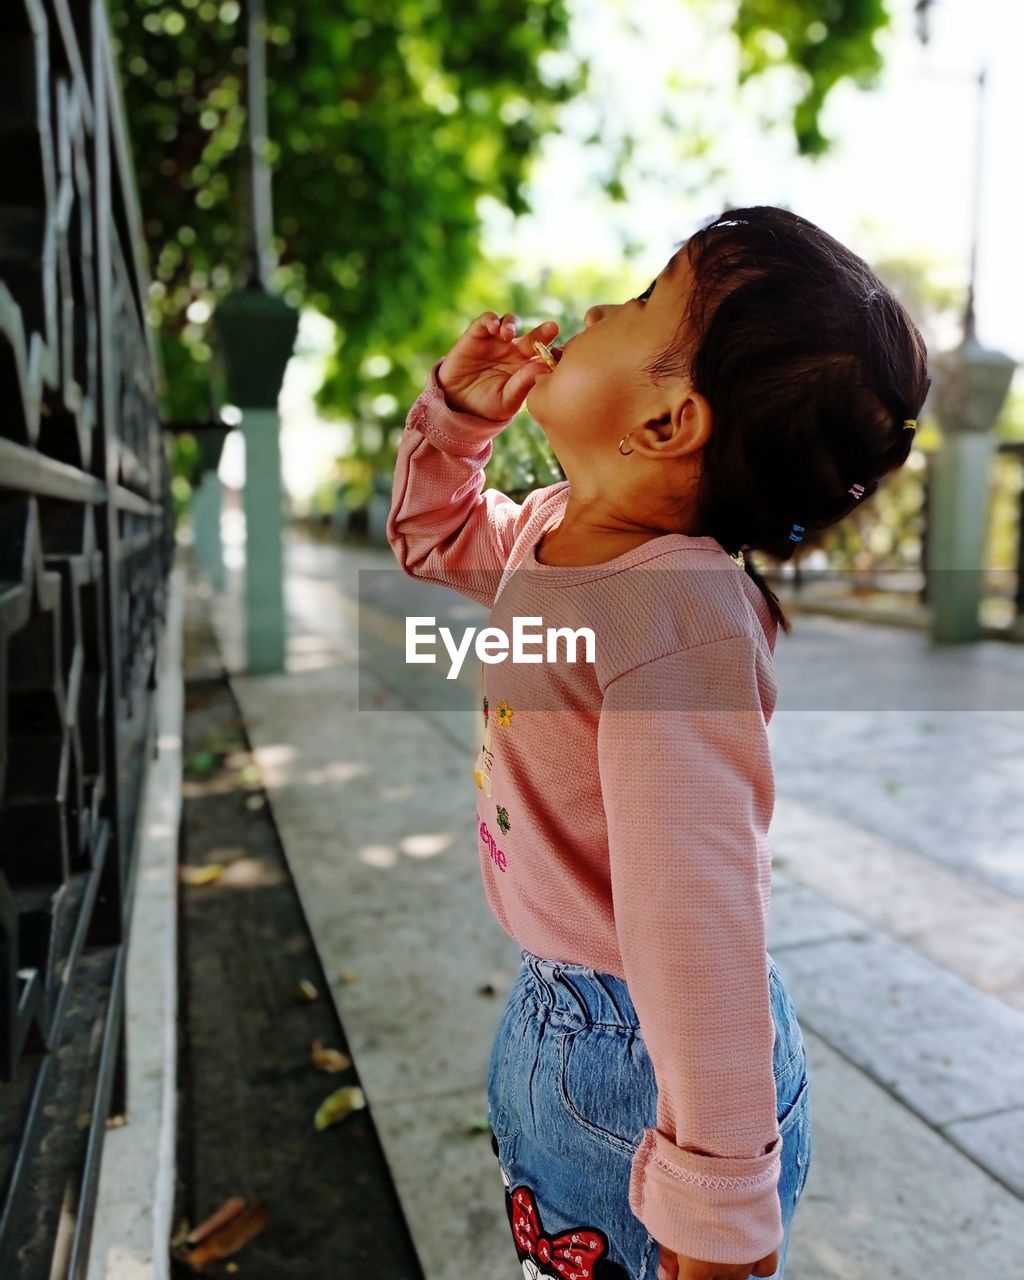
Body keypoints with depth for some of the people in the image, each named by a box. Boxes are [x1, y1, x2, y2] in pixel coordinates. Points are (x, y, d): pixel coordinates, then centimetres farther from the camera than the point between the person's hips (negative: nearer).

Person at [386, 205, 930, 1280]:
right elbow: (434, 537, 18)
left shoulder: (674, 616, -34)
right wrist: (457, 410, 1)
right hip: (550, 1011, 8)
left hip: (647, 1058, -8)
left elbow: (696, 919, -32)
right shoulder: (549, 530, -4)